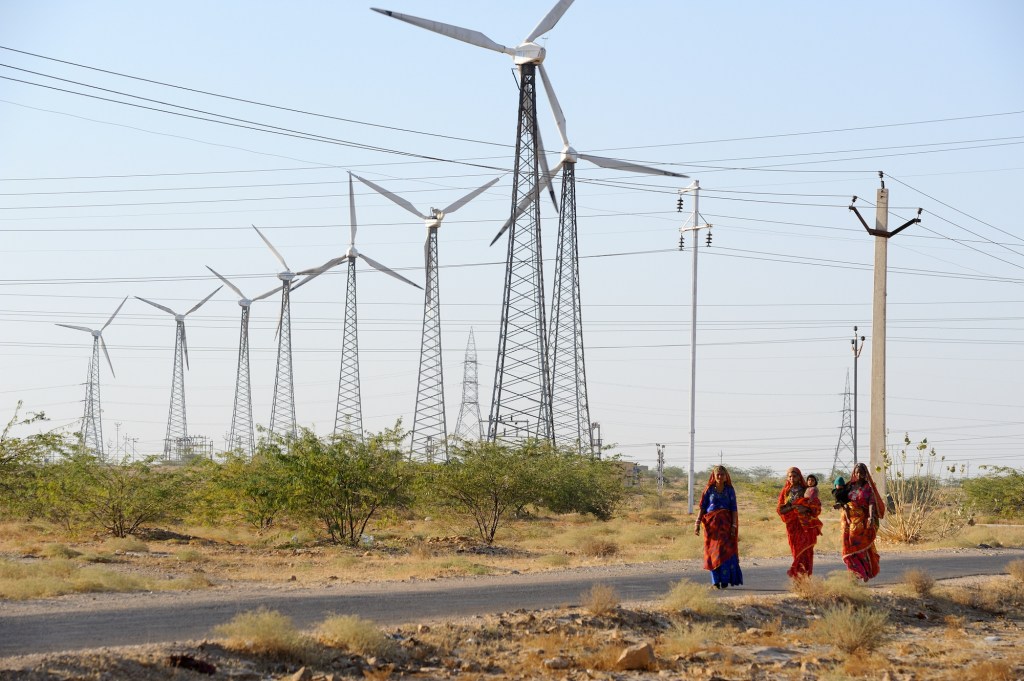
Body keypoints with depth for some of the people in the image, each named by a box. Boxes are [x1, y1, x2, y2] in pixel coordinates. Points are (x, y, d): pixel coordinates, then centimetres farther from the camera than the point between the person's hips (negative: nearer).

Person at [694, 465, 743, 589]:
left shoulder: (730, 490, 5)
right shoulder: (709, 490, 5)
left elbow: (734, 509, 2)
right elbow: (702, 507, 3)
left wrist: (734, 526, -7)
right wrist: (697, 523, -6)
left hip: (725, 523, -1)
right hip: (711, 523, 1)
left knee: (725, 550, -9)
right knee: (713, 552, -1)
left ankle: (725, 580, -2)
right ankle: (715, 581, 2)